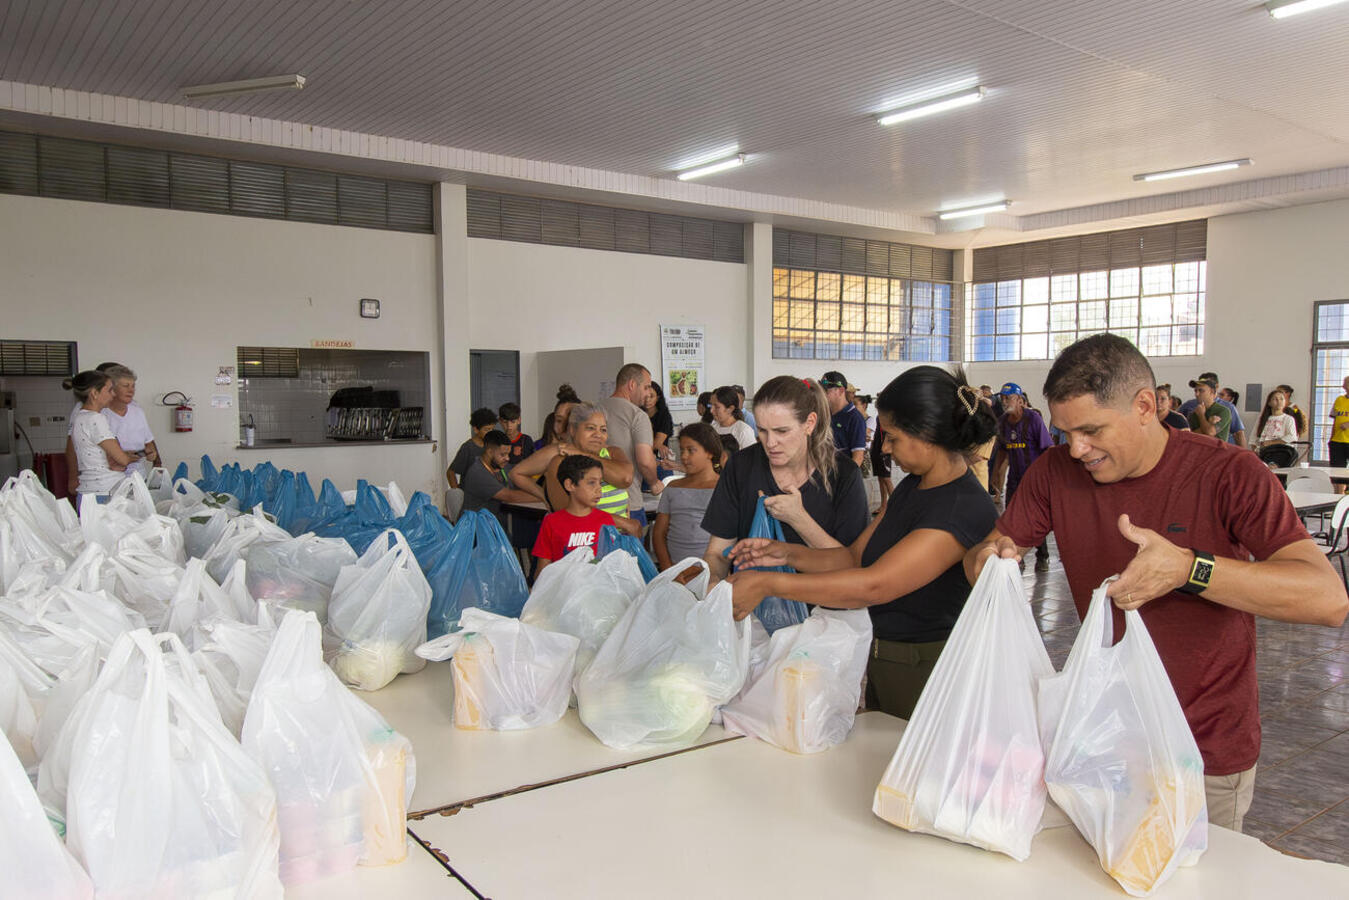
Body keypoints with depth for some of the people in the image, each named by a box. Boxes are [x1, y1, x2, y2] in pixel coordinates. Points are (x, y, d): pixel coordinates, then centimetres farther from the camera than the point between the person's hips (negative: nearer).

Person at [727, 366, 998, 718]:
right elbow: (855, 557, 9)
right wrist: (788, 554, -7)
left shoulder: (966, 508, -25)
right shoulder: (911, 487, 7)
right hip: (882, 662, 9)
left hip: (927, 675, -9)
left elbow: (875, 586, -30)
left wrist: (767, 584, -27)